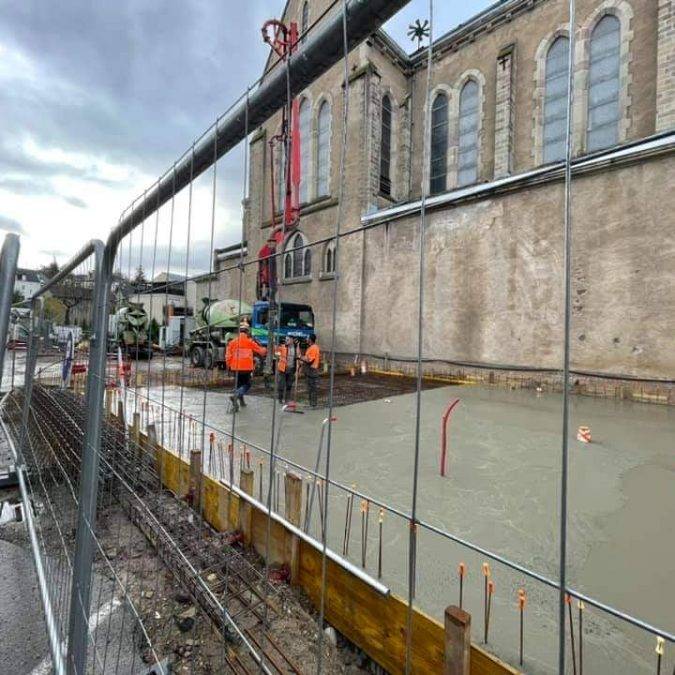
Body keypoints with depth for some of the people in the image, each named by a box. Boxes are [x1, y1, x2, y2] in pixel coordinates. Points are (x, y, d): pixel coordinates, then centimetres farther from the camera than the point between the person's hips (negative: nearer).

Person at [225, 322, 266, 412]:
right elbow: (261, 350, 5)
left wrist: (229, 365, 17)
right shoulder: (250, 342, -5)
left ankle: (241, 401, 24)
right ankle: (235, 396, -17)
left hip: (235, 368, 4)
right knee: (247, 385, 7)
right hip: (246, 368, -3)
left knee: (238, 384, 19)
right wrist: (265, 350, 28)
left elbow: (228, 355, 1)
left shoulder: (232, 342, 2)